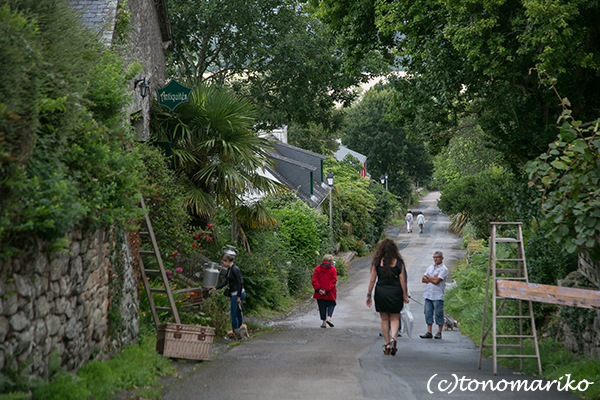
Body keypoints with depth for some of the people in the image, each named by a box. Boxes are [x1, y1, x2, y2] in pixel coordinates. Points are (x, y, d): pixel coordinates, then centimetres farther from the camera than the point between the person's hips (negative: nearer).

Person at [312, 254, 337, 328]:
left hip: (320, 293, 2)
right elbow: (333, 281, -10)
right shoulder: (333, 269, -3)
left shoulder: (317, 268, 2)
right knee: (331, 304, 13)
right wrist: (327, 290, -11)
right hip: (330, 293, -2)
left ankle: (323, 322, 7)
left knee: (322, 306, 9)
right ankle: (329, 318, -8)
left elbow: (314, 280, -5)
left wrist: (318, 289, -8)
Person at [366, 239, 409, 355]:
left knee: (384, 319, 11)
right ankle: (393, 338, -15)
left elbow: (372, 280, -1)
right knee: (394, 318, 9)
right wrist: (405, 295, 5)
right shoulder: (398, 262, -2)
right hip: (395, 292, 0)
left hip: (381, 292, 0)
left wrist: (369, 295, 5)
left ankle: (387, 344, 11)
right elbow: (402, 280, -3)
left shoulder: (377, 262, -2)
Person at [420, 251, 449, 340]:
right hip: (428, 294, 6)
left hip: (438, 296, -6)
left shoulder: (444, 269, -5)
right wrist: (432, 279, -6)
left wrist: (428, 277, 1)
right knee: (428, 313, 5)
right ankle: (429, 332, 9)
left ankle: (439, 333, 5)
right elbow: (423, 279, 11)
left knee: (439, 314, -3)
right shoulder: (430, 267, 17)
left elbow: (436, 281, -15)